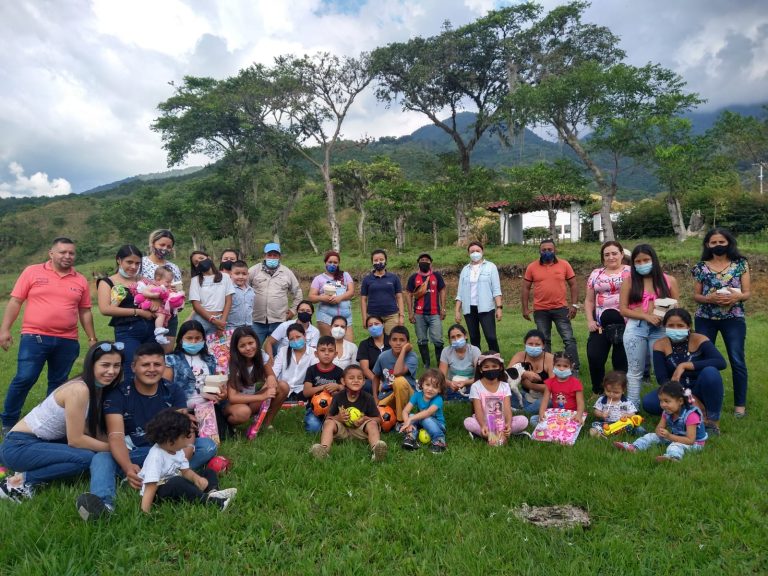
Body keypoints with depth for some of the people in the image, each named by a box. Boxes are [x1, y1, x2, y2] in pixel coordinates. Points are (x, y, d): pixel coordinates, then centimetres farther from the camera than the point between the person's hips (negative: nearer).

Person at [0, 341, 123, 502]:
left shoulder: (98, 389, 3)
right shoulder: (79, 390, -24)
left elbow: (93, 431, 2)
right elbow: (75, 440, -22)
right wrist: (112, 448, -14)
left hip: (42, 441, 9)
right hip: (19, 446, -9)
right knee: (86, 458, -24)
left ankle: (32, 470, 7)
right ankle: (20, 481, -10)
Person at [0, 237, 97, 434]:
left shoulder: (80, 280, 9)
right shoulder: (32, 272, 2)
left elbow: (85, 312, 13)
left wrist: (92, 338, 11)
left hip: (67, 342, 3)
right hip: (35, 337, -3)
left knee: (58, 383, 10)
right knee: (24, 379, -4)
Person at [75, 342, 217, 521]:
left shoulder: (173, 392, 1)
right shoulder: (118, 394, -6)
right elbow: (116, 436, -19)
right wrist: (128, 467, -41)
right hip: (132, 455, -2)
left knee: (208, 445, -20)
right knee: (100, 459, -32)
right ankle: (104, 503, -59)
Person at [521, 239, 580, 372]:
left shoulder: (564, 264, 1)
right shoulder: (532, 267, 1)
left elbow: (573, 285, 4)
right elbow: (526, 288, 4)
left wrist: (574, 304, -5)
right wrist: (525, 308, 0)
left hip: (561, 308, -1)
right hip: (540, 310, 1)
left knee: (569, 339, -2)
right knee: (544, 341, 11)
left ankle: (574, 369, 6)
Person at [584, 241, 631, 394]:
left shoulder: (630, 272, 2)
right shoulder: (596, 274, 12)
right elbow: (589, 300, 15)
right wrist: (590, 320, 3)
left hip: (625, 323, -3)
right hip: (601, 324, 3)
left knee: (621, 360, 3)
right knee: (594, 357, -2)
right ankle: (597, 390, 17)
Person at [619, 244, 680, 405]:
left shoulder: (669, 280, 7)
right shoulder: (629, 281, 3)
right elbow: (623, 309, -2)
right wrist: (647, 316, -15)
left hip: (661, 329, 1)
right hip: (635, 329, 0)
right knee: (635, 371, 7)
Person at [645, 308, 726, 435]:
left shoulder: (699, 340, -13)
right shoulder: (660, 345, -10)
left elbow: (721, 362, -28)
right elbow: (662, 379, -14)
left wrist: (685, 365, -33)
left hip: (700, 390, -1)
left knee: (710, 372, -32)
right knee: (648, 402, -25)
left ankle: (713, 419, -13)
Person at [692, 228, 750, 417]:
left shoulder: (741, 264, 2)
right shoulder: (701, 267, 3)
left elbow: (747, 293, 0)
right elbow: (695, 296, 4)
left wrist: (736, 296, -21)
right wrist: (710, 298, -16)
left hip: (733, 319, -1)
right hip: (705, 319, 1)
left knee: (737, 361, -2)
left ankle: (740, 404, 11)